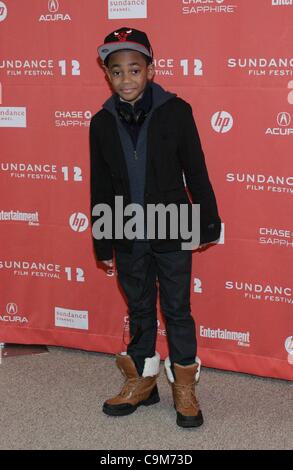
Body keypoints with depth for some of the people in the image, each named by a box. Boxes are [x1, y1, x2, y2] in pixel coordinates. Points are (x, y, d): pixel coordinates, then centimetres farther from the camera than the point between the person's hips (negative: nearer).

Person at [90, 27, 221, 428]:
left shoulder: (175, 111, -9)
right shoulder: (102, 123, -1)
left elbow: (195, 172, -3)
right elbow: (100, 188, 4)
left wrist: (208, 223, 0)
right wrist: (102, 243, 6)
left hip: (172, 232, -3)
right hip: (128, 237, 3)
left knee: (177, 309, 7)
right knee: (139, 310, 16)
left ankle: (185, 387, 21)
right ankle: (142, 382, 31)